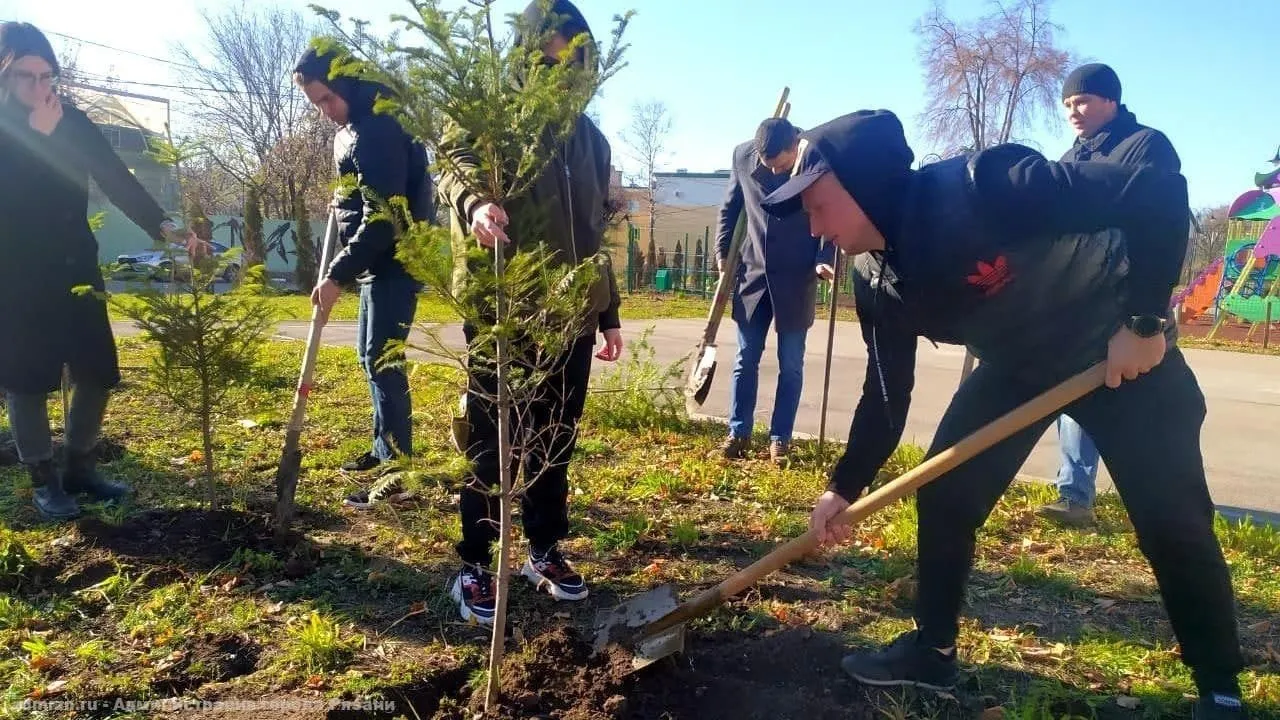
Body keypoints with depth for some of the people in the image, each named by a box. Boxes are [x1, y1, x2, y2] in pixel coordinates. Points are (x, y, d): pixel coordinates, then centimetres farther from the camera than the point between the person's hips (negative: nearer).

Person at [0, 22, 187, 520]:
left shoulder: (72, 121, 3)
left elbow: (116, 179, -6)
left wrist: (161, 225, -19)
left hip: (75, 268, 4)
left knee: (97, 374, 6)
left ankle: (80, 470, 22)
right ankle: (44, 482, 17)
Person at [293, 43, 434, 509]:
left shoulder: (379, 127, -19)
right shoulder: (351, 125, 12)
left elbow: (382, 217, -25)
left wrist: (337, 275, -23)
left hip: (397, 259, -10)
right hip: (377, 259, 10)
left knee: (382, 359, -11)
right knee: (370, 353, 15)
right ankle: (384, 448, 27)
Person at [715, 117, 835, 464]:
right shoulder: (742, 156, -6)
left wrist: (825, 259, -18)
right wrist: (723, 253, 5)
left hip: (796, 279, -2)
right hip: (753, 273, 2)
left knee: (790, 364, 4)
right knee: (746, 359, 6)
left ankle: (780, 439, 14)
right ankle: (738, 434, 14)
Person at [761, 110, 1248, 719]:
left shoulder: (982, 188, -36)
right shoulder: (878, 281, -14)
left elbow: (1160, 192, -33)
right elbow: (886, 394, -5)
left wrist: (1144, 322, -30)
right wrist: (844, 488, -7)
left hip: (1125, 351, -5)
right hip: (1013, 366, 6)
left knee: (1172, 521, -2)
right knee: (942, 496, -2)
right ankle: (932, 650, 16)